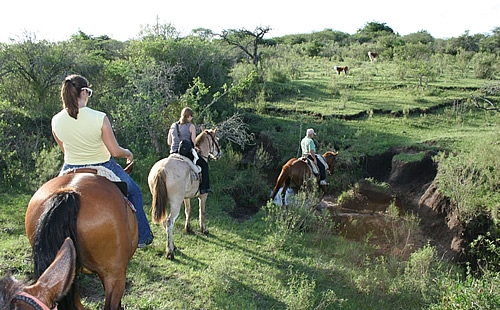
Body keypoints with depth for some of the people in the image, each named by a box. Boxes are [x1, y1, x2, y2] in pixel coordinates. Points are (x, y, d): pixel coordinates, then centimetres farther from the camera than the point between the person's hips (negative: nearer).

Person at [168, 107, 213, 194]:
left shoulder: (173, 126, 9)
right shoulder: (191, 126, -6)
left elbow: (169, 142, 11)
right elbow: (194, 142, -8)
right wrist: (195, 148, 11)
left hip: (174, 153, 5)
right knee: (204, 164, 14)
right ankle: (204, 187, 9)